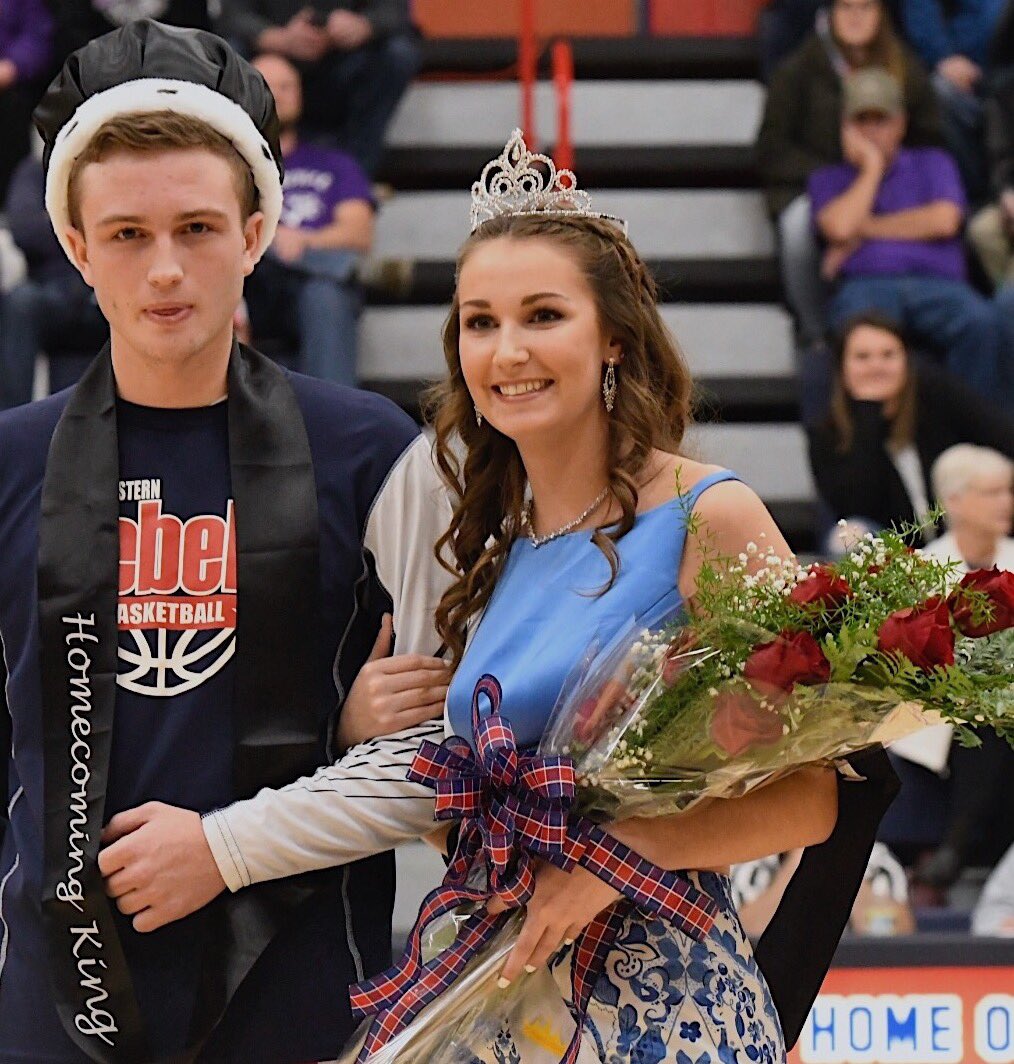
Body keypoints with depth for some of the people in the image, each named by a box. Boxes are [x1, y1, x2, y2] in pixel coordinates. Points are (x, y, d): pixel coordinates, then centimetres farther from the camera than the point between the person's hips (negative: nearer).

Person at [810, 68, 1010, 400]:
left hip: (938, 284, 1)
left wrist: (863, 229, 8)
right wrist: (871, 166, 13)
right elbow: (839, 228, 1)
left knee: (982, 323, -36)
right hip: (866, 284, -1)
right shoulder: (828, 179, 25)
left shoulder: (932, 163, 27)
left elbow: (944, 220, 6)